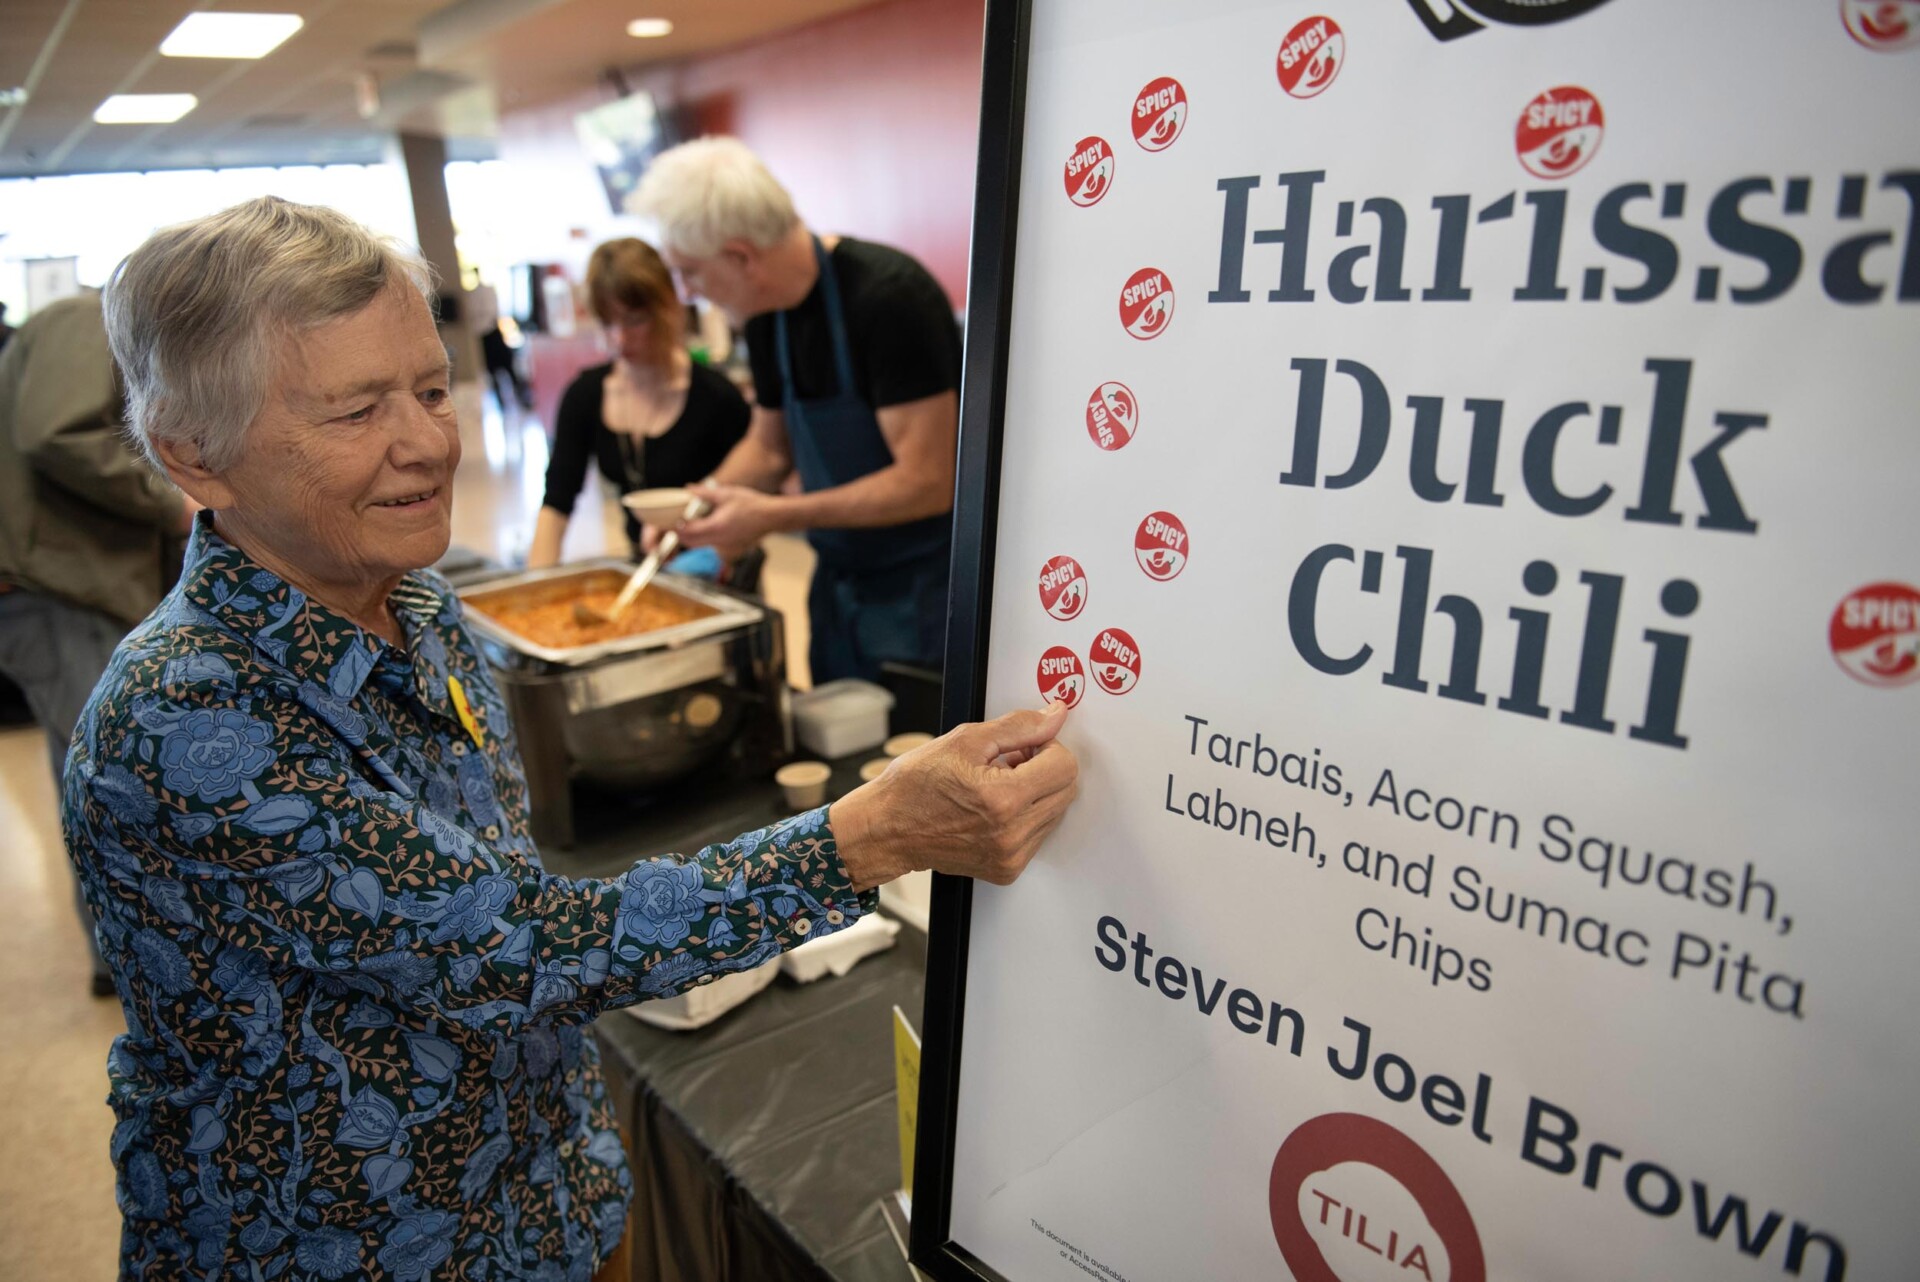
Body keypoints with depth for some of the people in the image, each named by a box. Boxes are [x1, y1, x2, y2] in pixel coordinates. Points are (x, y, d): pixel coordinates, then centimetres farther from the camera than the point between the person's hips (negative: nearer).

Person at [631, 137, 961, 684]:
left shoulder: (890, 296, -22)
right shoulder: (768, 314, 3)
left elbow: (927, 482, -25)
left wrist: (775, 515, -22)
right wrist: (701, 502, -3)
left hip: (922, 594, -7)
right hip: (840, 579, 8)